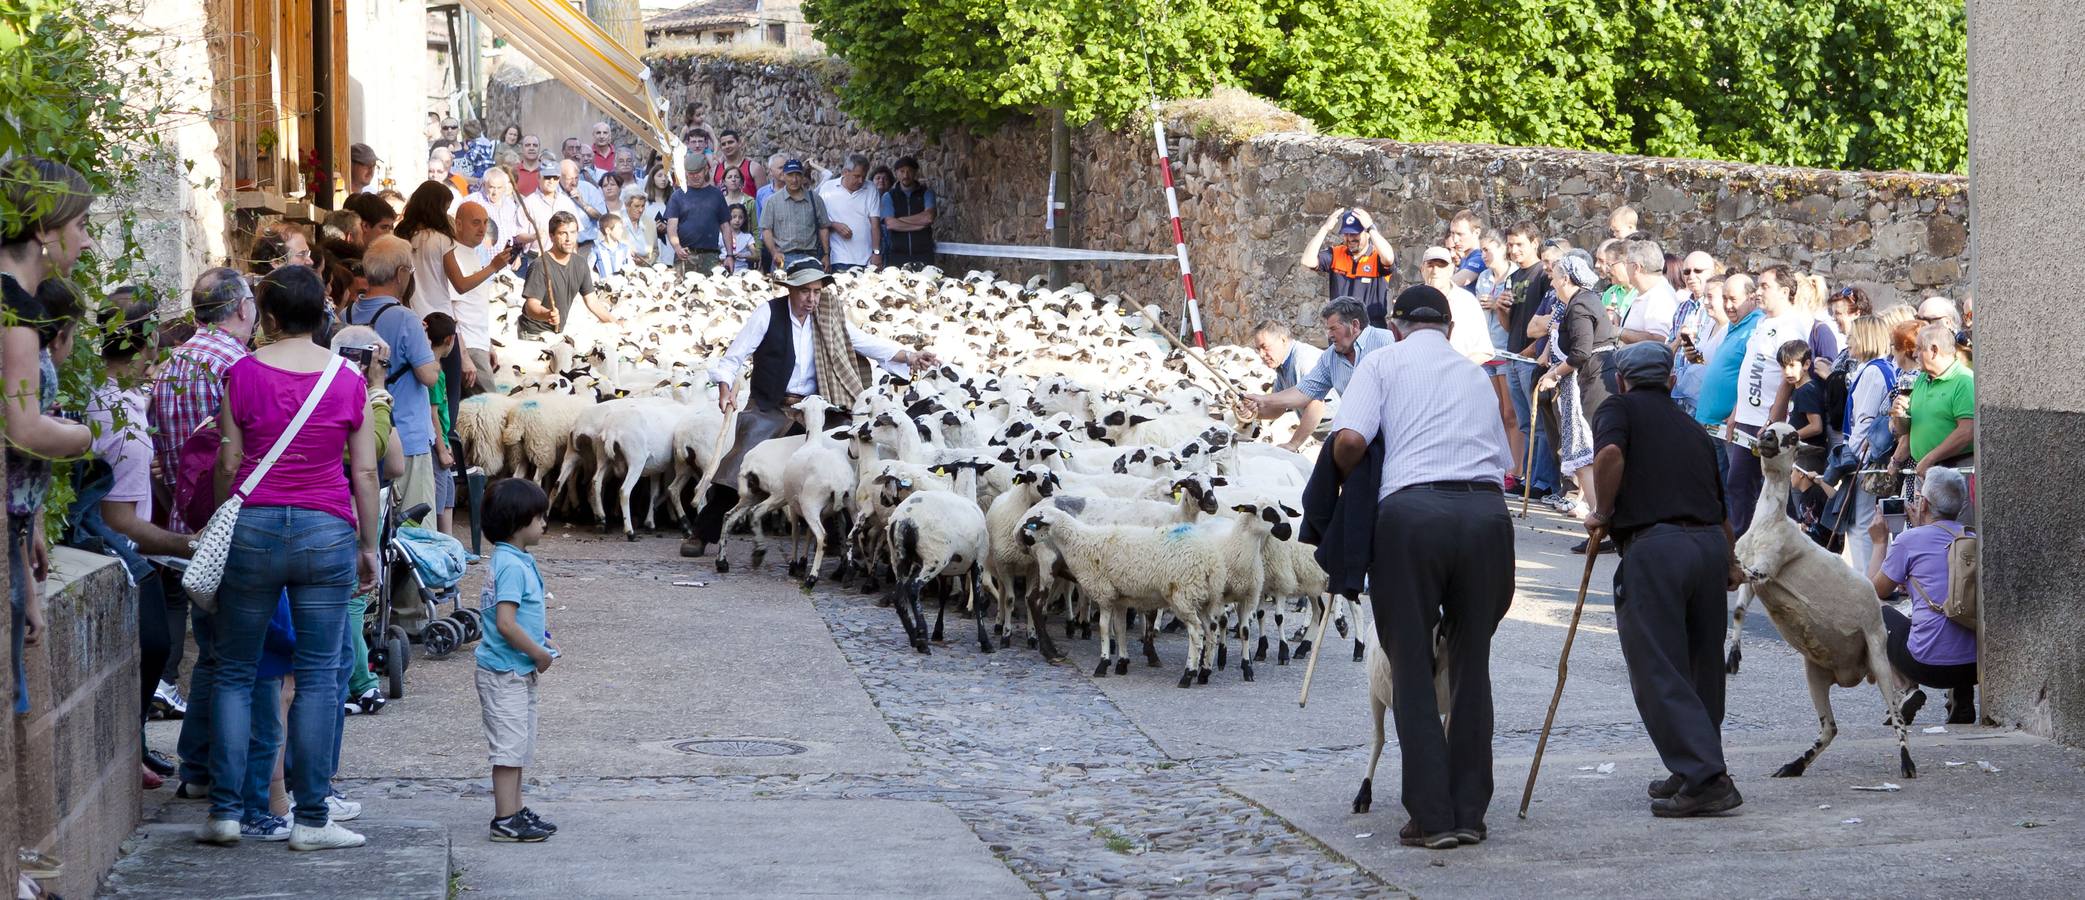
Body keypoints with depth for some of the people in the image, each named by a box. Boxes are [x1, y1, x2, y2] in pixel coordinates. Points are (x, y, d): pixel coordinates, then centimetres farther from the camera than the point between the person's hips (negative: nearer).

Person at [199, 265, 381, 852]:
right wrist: (370, 546, 11)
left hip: (252, 525, 0)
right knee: (318, 676, 3)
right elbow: (365, 472, 2)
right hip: (326, 533, 0)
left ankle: (225, 812, 6)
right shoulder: (347, 379, 2)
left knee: (234, 672, 10)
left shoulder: (242, 373, 0)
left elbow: (228, 464, 2)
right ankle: (312, 819, 3)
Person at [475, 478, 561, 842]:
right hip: (505, 672, -10)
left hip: (519, 672, 10)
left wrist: (542, 640, 10)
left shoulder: (518, 560, 11)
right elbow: (505, 623, -27)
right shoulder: (512, 566, -21)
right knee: (510, 745, -6)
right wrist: (539, 654, -16)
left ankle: (514, 811, 25)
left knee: (520, 745, 17)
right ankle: (506, 821, -2)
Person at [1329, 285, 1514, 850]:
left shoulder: (1384, 363, 10)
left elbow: (1350, 440, -6)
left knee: (1412, 667, 5)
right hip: (1486, 510, 4)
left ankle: (1433, 817, 3)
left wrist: (1346, 485, 12)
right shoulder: (1476, 375, 25)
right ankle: (1470, 812, 15)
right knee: (1472, 664, 13)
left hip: (1413, 510, -4)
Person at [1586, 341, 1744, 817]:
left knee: (1657, 671, -5)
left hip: (1653, 545, -6)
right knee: (1702, 666, 17)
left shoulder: (1617, 409, 8)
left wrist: (1602, 515, -2)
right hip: (1709, 545, 6)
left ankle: (1707, 779, -12)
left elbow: (1610, 454, -16)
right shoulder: (1692, 429, 25)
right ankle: (1695, 771, 27)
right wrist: (1731, 563, 47)